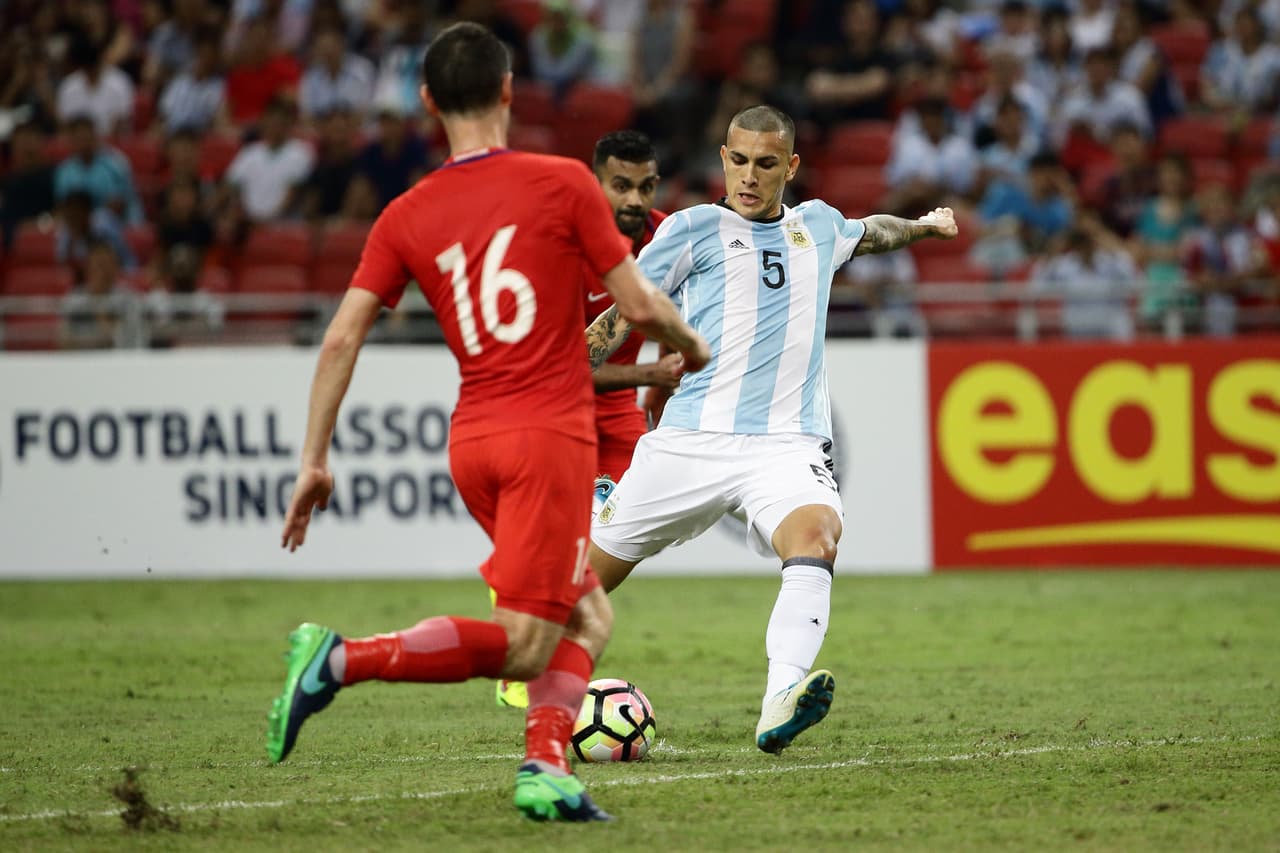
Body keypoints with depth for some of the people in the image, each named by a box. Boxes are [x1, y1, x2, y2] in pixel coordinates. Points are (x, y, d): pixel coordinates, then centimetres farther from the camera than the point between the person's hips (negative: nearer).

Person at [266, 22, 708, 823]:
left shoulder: (407, 216, 7)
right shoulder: (563, 184, -4)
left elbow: (341, 340, 2)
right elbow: (639, 305, -2)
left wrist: (314, 462, 6)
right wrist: (691, 344, 19)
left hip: (472, 441, 6)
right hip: (549, 434, -6)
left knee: (588, 619, 19)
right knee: (523, 647, -7)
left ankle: (548, 767, 0)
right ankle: (342, 659, -21)